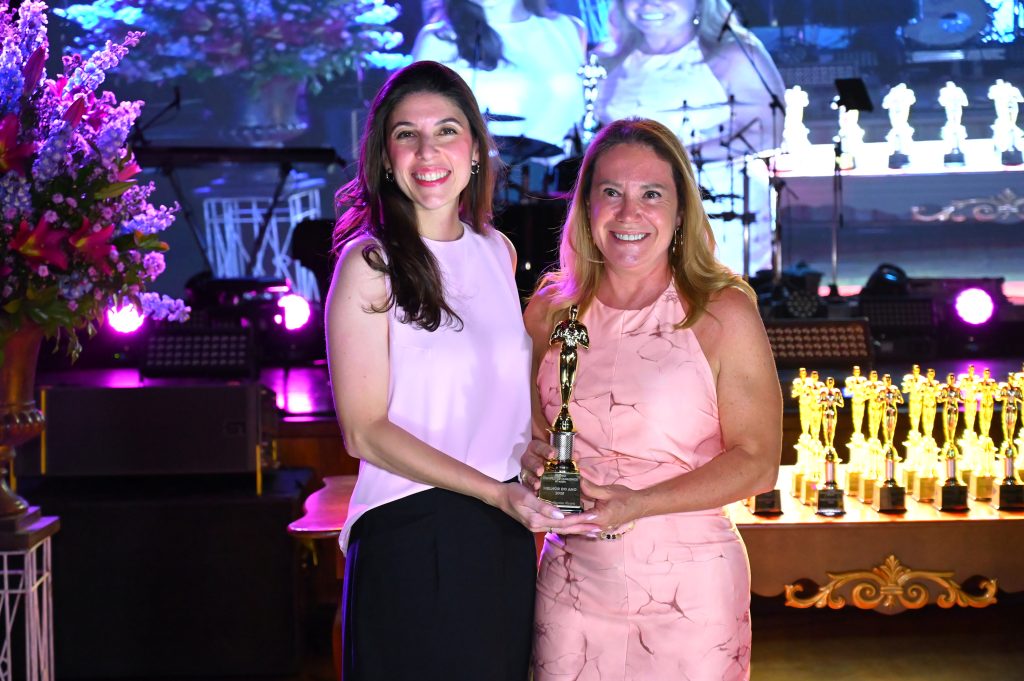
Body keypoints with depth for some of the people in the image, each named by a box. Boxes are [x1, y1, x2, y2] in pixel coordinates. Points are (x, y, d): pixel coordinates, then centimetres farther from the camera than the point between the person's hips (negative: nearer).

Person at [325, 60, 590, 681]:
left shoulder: (498, 251, 9)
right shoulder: (369, 264, -8)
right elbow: (365, 431, -12)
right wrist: (496, 492, -20)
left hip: (505, 536, 6)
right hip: (411, 537, -6)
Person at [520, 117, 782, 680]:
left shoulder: (725, 315, -7)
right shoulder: (549, 312, 3)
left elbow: (757, 462, -9)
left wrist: (638, 504, -21)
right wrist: (533, 455, -7)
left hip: (690, 589, -3)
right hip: (571, 584, 3)